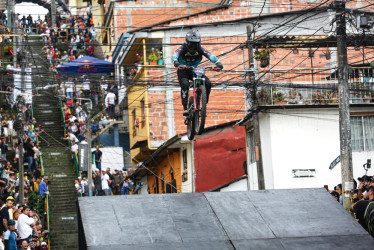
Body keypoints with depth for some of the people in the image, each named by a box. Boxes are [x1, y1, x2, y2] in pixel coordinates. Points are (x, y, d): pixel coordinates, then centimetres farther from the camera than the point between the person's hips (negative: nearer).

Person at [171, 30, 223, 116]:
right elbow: (175, 55, -37)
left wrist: (218, 63, -46)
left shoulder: (200, 49, -12)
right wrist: (176, 62, -61)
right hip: (183, 71, -3)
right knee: (185, 84, -33)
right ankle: (185, 108, -27)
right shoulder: (183, 48, -19)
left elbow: (210, 55, -26)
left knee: (208, 83, -17)